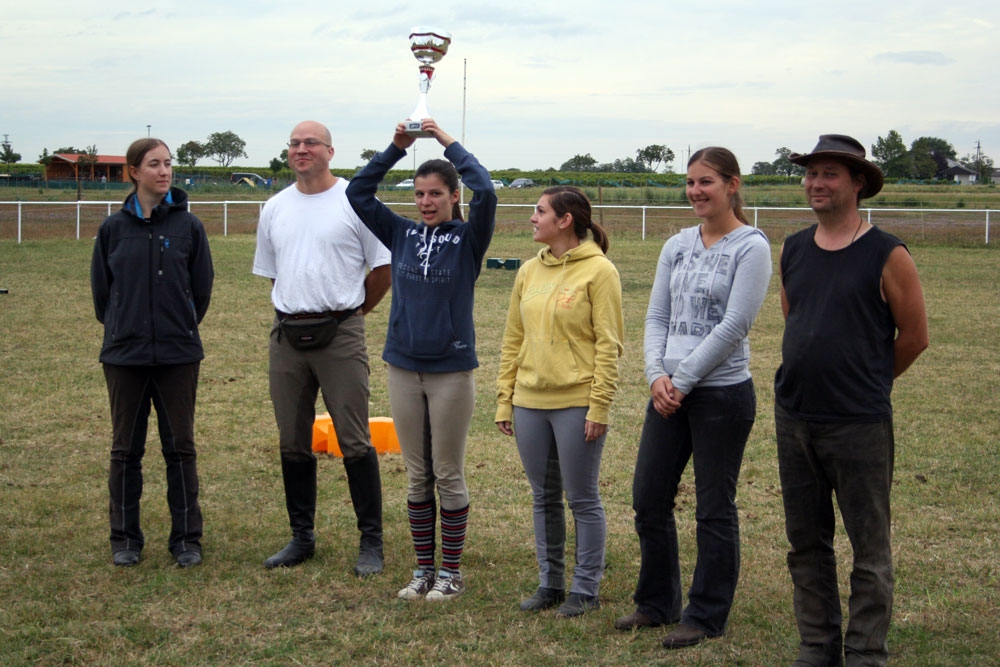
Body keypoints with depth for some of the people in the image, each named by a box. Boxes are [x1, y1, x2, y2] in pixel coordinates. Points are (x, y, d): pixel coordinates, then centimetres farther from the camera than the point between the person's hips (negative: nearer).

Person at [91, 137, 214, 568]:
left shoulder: (188, 225, -2)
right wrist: (119, 327, 12)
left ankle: (186, 537, 15)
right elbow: (100, 287, 9)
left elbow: (202, 285, 5)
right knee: (126, 448, 8)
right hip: (125, 354, 1)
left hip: (178, 354, -1)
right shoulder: (114, 228, 0)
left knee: (180, 447, 6)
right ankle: (125, 538, 19)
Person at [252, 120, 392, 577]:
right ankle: (301, 537, 21)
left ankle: (371, 541, 4)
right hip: (286, 336, 5)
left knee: (354, 442, -4)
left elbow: (384, 268, 1)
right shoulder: (275, 209, 12)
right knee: (293, 444, 10)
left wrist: (348, 312, 7)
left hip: (339, 335, -5)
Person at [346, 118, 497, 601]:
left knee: (448, 475, 4)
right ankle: (423, 569, 19)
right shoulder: (402, 234, 6)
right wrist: (397, 146, -3)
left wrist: (447, 141, -14)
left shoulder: (468, 239, -4)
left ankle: (450, 572, 14)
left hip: (452, 370, -3)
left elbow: (485, 192, -21)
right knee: (417, 477, 10)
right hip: (404, 367, 4)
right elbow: (358, 193, 3)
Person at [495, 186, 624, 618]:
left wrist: (599, 406, -15)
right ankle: (550, 583, 24)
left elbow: (609, 344, -11)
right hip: (530, 402, 6)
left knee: (582, 499, 3)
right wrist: (504, 399, 9)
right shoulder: (529, 271, 11)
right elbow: (513, 339, 13)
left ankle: (585, 588, 14)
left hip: (576, 403, -6)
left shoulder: (598, 270, -8)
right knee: (544, 498, 13)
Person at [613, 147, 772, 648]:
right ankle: (656, 603, 26)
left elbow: (733, 326, -14)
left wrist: (681, 381, -14)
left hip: (723, 394, -6)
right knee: (648, 500, 10)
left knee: (714, 509, 4)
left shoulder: (751, 247, -8)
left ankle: (707, 616, 16)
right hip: (669, 393, 6)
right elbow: (657, 317, 9)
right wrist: (657, 375, -8)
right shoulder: (677, 246, 10)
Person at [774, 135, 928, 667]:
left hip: (859, 424, -6)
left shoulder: (886, 255, -8)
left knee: (869, 548, 1)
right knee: (806, 543, 13)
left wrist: (865, 382, 9)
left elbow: (914, 335, -1)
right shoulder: (794, 250, 8)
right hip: (794, 419, 6)